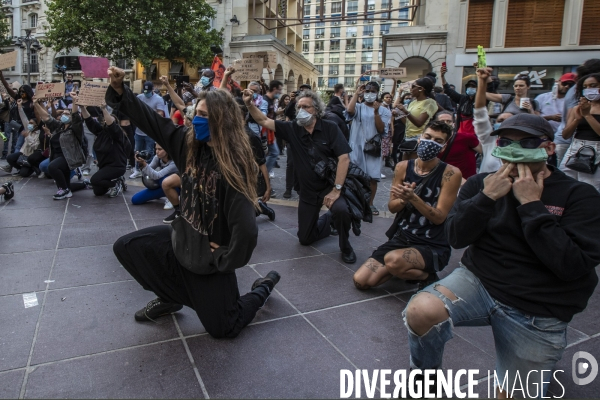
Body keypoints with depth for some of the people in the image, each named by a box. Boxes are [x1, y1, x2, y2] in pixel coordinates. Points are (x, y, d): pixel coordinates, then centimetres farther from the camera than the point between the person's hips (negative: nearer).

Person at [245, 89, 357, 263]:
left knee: (341, 210, -36)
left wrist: (336, 189, -24)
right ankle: (328, 220, 41)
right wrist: (249, 104, -24)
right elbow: (263, 121, -6)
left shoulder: (330, 128, -12)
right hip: (307, 190, 4)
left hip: (329, 185, -4)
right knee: (305, 238, 10)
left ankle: (345, 246, -5)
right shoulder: (292, 129, -3)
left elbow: (344, 158, -18)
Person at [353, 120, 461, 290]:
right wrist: (403, 199, -18)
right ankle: (403, 269, 18)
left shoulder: (450, 173, -11)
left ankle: (427, 276, -3)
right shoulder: (403, 167, 1)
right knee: (360, 281, -7)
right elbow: (392, 207, 5)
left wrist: (413, 197, -27)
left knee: (393, 260, -36)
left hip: (433, 246, -4)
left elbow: (439, 217, -13)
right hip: (401, 238, 5)